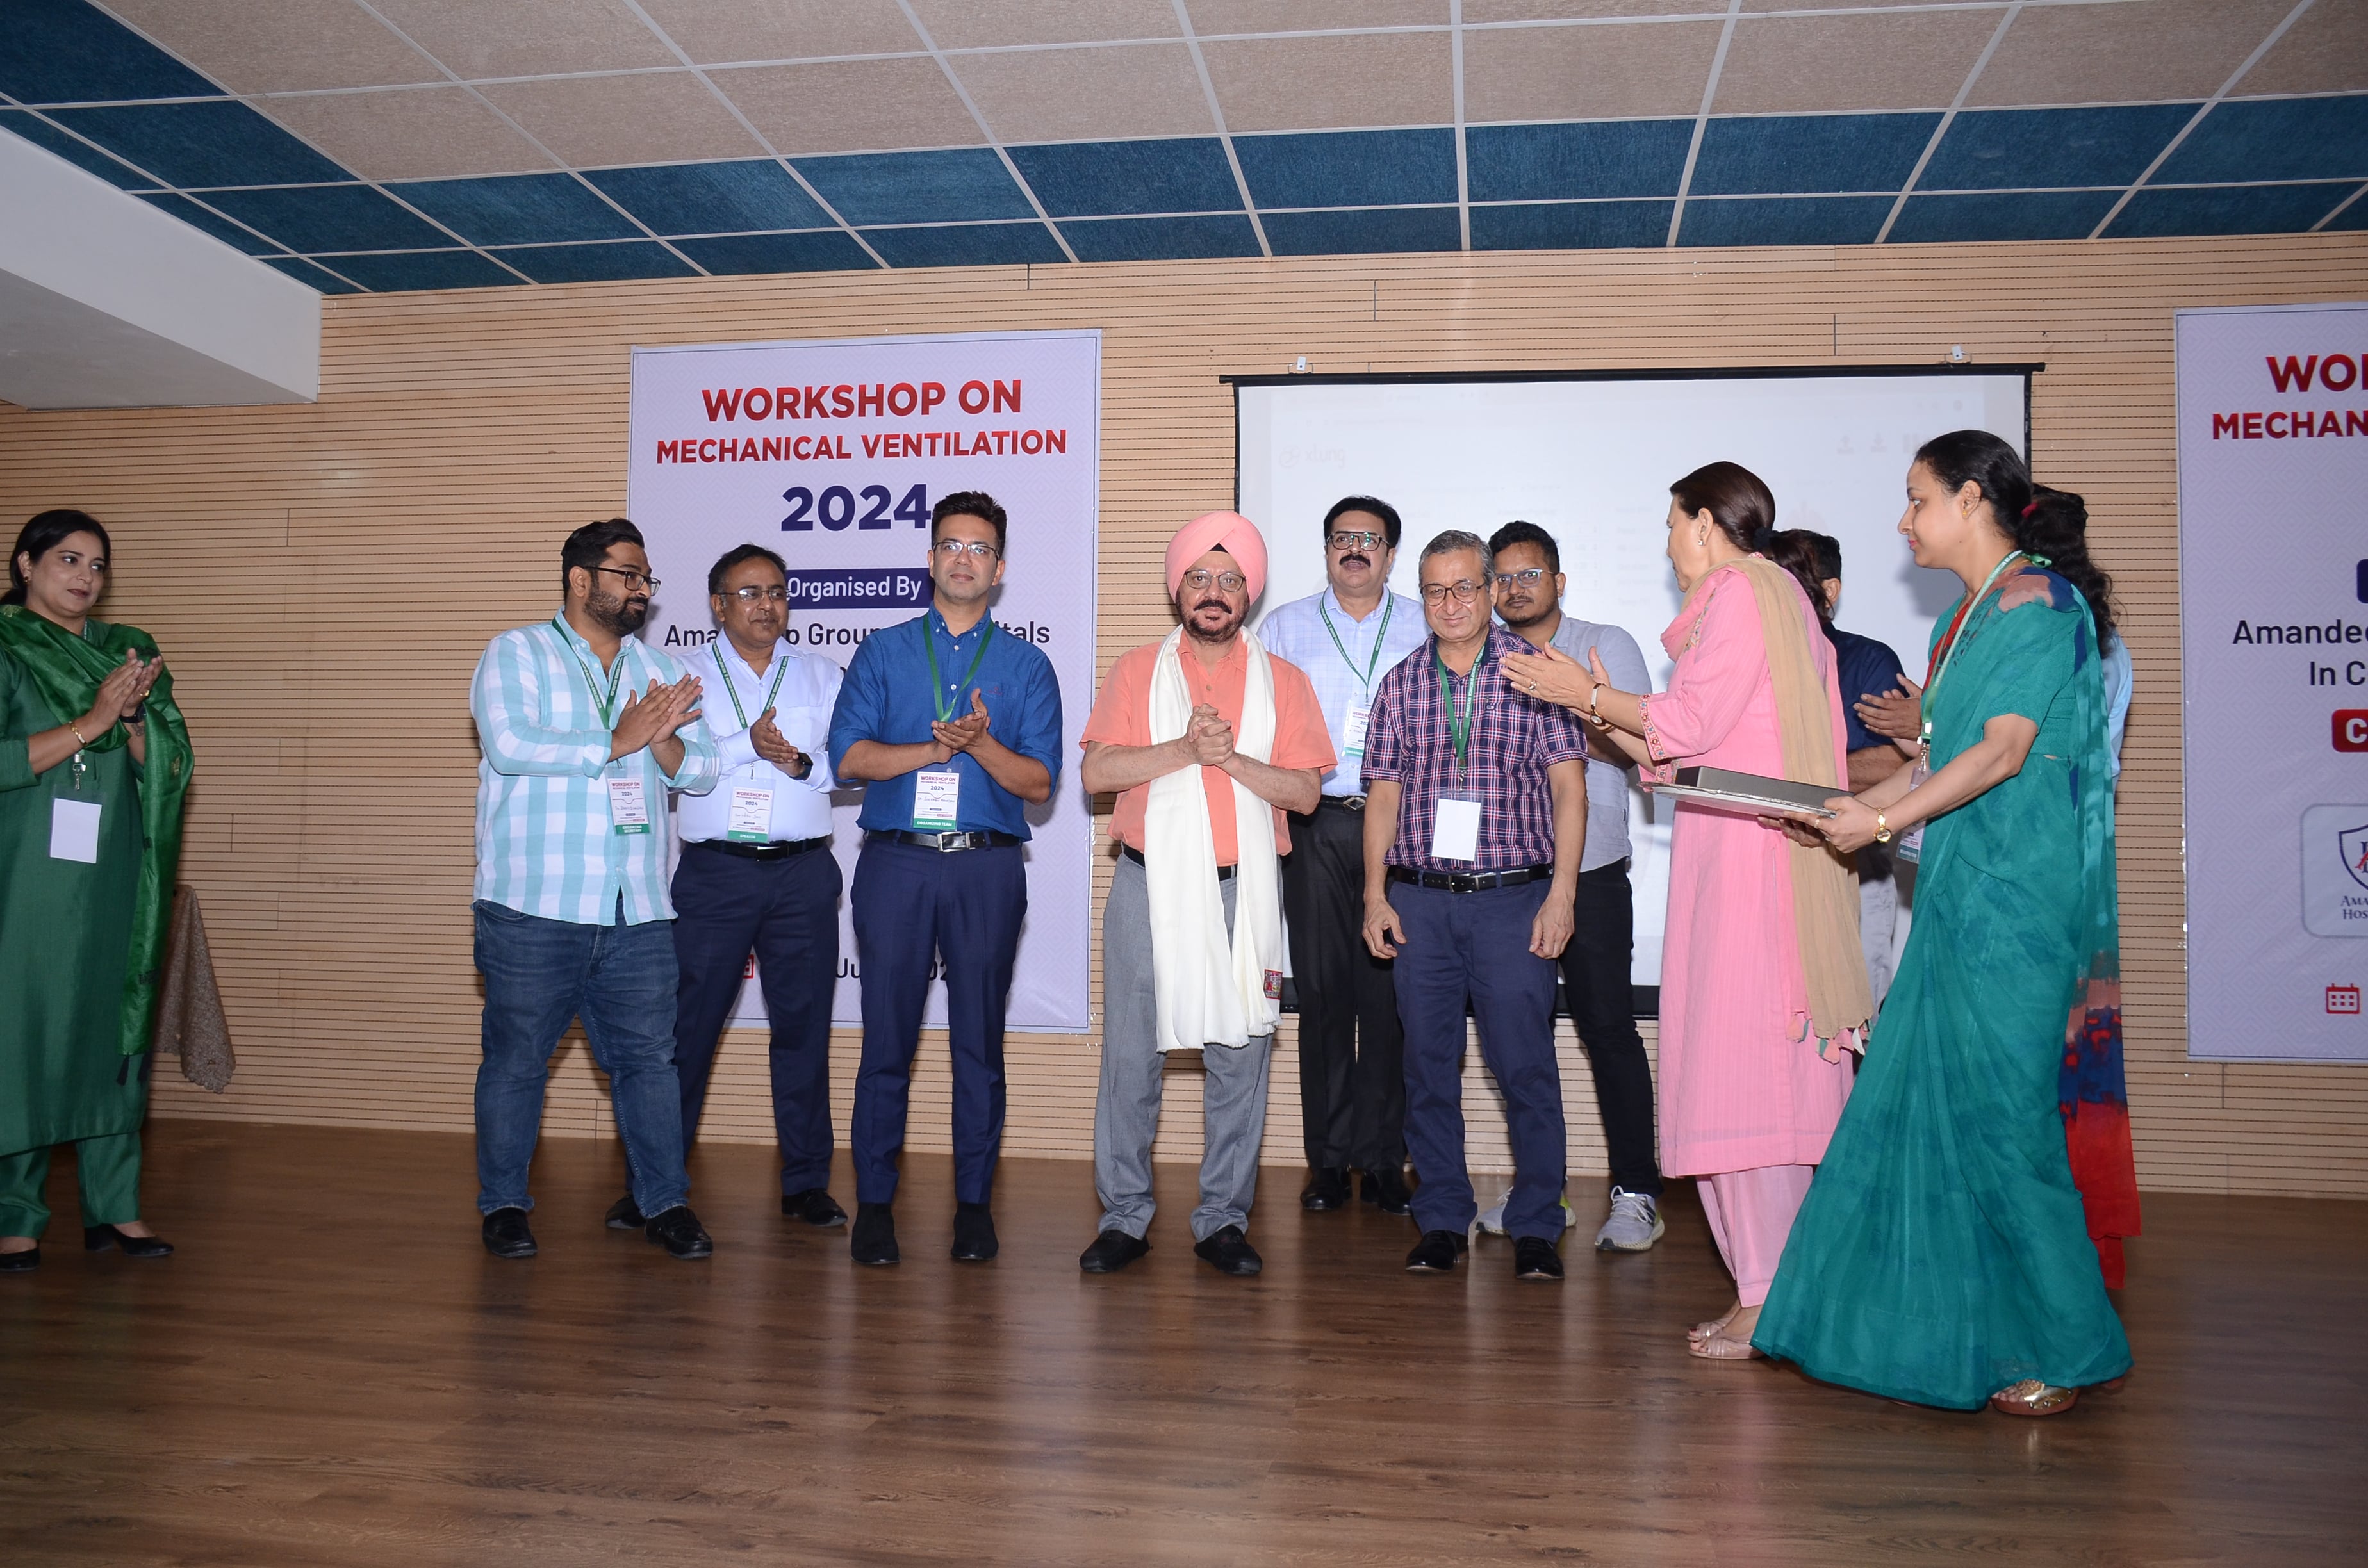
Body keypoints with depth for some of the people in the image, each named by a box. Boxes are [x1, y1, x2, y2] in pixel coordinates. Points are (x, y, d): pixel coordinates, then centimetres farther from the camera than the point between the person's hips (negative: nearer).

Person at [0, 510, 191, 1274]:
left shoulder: (127, 652, 13)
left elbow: (160, 767, 8)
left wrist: (132, 715, -9)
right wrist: (91, 721, -15)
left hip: (113, 878, 4)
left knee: (116, 1031, 4)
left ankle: (114, 1205, 10)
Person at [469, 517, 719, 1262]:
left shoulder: (658, 667, 16)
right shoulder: (516, 654, 2)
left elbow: (700, 768, 8)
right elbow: (511, 745, -15)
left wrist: (661, 740, -13)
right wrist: (618, 740, -11)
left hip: (637, 914, 4)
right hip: (534, 908, -4)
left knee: (649, 1057, 5)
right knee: (517, 1059, 5)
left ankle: (665, 1202, 14)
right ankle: (503, 1205, 19)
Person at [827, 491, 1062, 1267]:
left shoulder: (1026, 665, 10)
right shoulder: (883, 652, 12)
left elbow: (1039, 782, 3)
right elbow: (849, 757, 1)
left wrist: (982, 745, -14)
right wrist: (935, 749, -11)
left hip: (987, 867, 0)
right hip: (895, 861, 0)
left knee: (979, 1042, 4)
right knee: (887, 1039, 1)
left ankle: (974, 1204, 13)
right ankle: (874, 1204, 10)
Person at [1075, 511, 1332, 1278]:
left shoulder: (1283, 681, 8)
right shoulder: (1137, 671, 7)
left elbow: (1304, 790, 0)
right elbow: (1096, 771, -6)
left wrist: (1232, 758, -14)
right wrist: (1188, 749, -15)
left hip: (1243, 889, 1)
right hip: (1149, 882, 0)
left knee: (1240, 1057, 3)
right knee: (1130, 1054, 2)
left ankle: (1223, 1220, 15)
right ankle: (1123, 1216, 13)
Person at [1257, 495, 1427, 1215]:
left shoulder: (1426, 629, 12)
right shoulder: (1284, 627, 14)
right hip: (1316, 826, 1)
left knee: (1393, 991, -3)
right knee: (1324, 991, 0)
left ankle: (1385, 1159, 6)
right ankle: (1329, 1160, 9)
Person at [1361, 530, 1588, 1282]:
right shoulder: (1401, 685, 10)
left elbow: (1568, 790, -1)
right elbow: (1384, 795, 12)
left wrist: (1561, 895, -7)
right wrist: (1375, 894, 4)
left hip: (1514, 900, -3)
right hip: (1420, 902, 3)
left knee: (1526, 1065, -3)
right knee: (1428, 1066, 7)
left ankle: (1536, 1227, 10)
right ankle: (1442, 1221, 18)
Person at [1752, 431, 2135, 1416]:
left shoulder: (2039, 600, -9)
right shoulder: (1967, 614, 18)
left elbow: (2004, 752, -17)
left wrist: (1885, 820, -14)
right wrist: (1852, 809, 12)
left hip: (2015, 898, -9)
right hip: (1959, 892, 9)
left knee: (2002, 1117, -4)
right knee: (1924, 1102, 10)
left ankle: (2068, 1349, 10)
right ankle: (1940, 1323, 21)